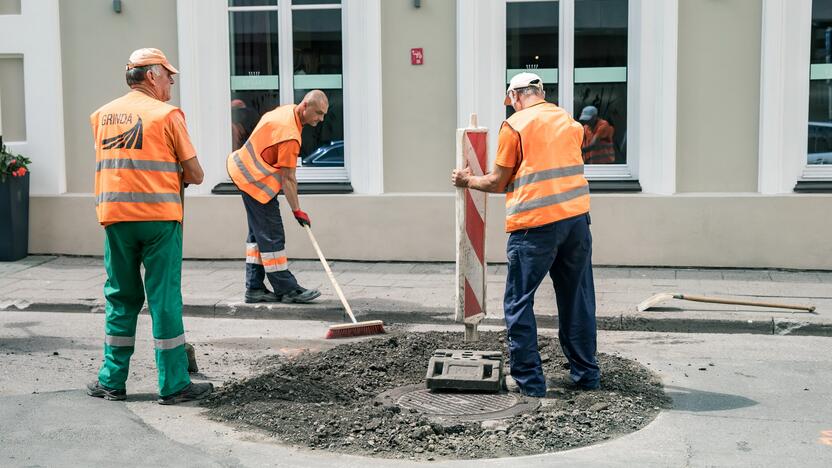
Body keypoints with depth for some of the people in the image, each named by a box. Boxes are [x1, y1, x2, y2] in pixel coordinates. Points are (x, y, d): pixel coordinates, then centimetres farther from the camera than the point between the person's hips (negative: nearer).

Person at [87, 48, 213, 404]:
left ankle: (111, 381, 17)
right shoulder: (167, 114, -4)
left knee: (121, 299, 13)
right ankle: (173, 385, 5)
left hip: (115, 217, 4)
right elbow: (195, 174, -4)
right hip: (159, 217, -4)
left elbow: (116, 164, 17)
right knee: (165, 299, 1)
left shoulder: (101, 115, 12)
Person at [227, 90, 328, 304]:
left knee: (258, 233, 13)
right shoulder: (290, 135, -27)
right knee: (272, 236, -6)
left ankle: (254, 288, 17)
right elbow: (288, 178, -23)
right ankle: (286, 289, -1)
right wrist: (297, 210, -17)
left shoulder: (286, 110, 3)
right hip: (257, 181, -11)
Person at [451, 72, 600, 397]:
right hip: (576, 218, 6)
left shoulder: (514, 125, -1)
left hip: (535, 224, -6)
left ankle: (529, 380, 5)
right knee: (577, 300, 15)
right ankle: (586, 374, 22)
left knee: (518, 303, 5)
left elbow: (498, 183, 2)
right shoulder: (570, 121, 15)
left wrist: (467, 181, 20)